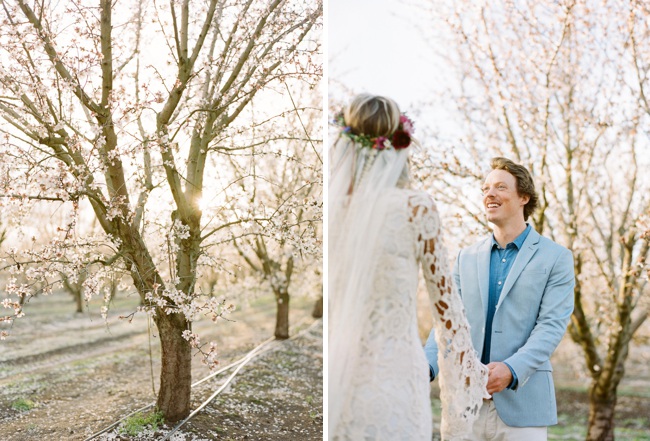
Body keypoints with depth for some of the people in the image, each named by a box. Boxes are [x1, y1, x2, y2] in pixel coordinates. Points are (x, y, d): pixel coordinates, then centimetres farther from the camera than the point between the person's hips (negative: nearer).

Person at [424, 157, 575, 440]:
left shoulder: (556, 258, 1)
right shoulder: (467, 258, 12)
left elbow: (552, 325, -8)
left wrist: (512, 369, -24)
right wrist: (427, 365, -11)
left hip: (522, 403, -3)